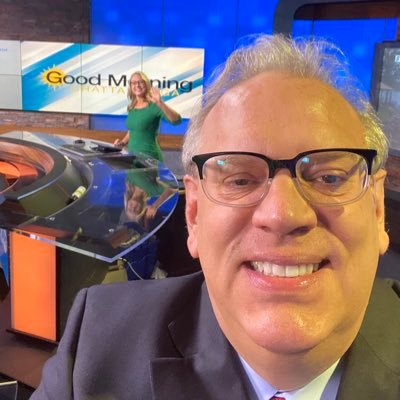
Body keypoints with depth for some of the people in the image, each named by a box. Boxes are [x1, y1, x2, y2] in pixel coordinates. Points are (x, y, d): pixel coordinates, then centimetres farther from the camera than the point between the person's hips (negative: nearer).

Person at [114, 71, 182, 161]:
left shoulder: (154, 106, -11)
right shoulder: (131, 108, 8)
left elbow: (177, 121, -25)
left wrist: (160, 103, -35)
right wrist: (123, 142, 7)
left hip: (149, 156, -6)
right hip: (132, 155, 6)